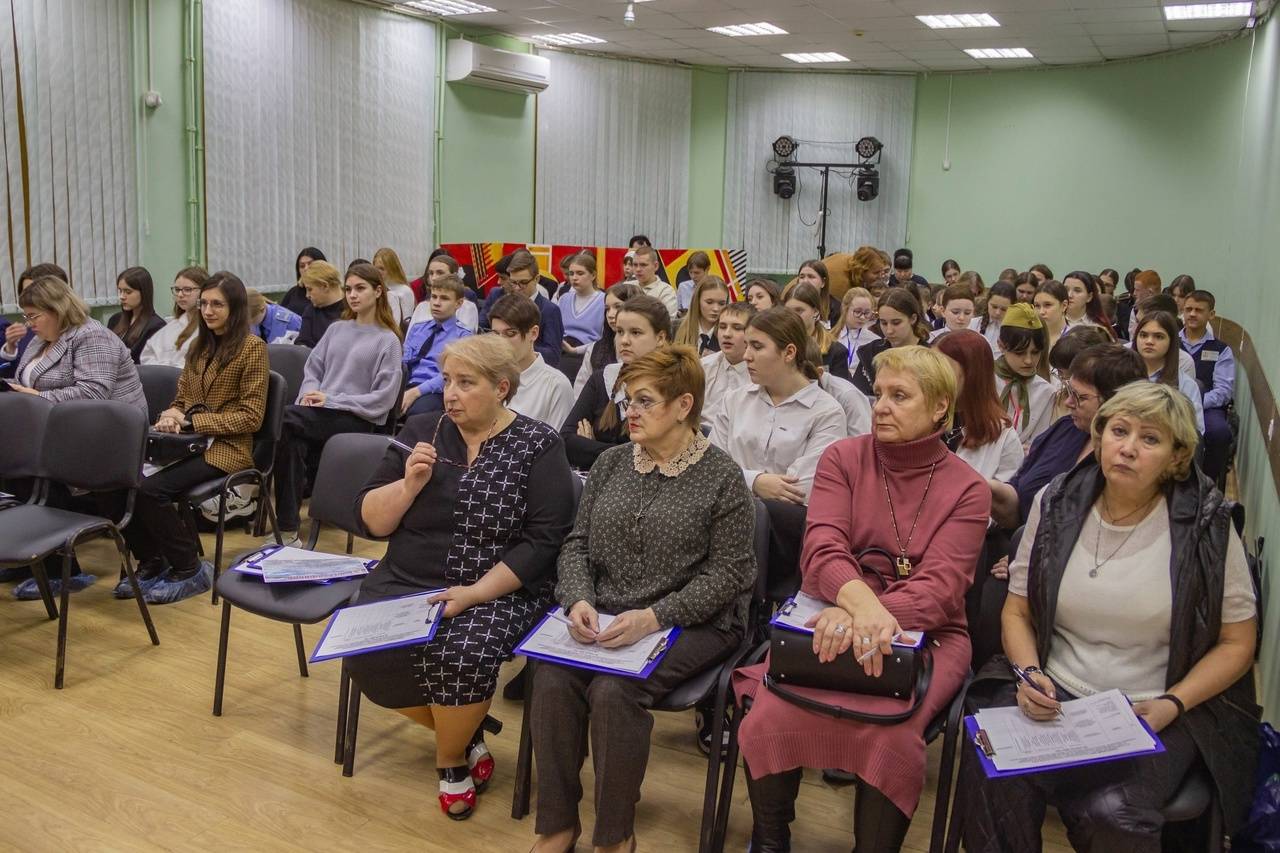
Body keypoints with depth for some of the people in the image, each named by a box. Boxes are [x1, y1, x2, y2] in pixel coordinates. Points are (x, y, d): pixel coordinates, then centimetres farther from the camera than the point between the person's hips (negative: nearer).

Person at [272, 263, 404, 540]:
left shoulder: (388, 340, 2)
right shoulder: (336, 329, 20)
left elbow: (383, 398, -6)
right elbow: (312, 369, 19)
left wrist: (332, 400, -13)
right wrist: (309, 394, -5)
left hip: (357, 420, -5)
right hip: (320, 414, 5)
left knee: (282, 419, -30)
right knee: (294, 444, -32)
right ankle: (287, 528, -24)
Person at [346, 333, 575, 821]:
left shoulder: (537, 446, -5)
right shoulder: (421, 431, 6)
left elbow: (543, 541, -12)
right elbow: (369, 522, 6)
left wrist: (475, 593, -20)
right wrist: (410, 484, -13)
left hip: (499, 592, -4)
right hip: (407, 584, 4)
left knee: (461, 654, -31)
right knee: (369, 655, -21)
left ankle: (451, 758, 2)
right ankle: (465, 732, 8)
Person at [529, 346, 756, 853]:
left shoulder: (722, 477, -5)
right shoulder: (611, 464, 10)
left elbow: (727, 572, -9)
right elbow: (577, 543, 11)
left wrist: (655, 617, -20)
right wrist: (579, 599, -9)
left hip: (690, 623, -4)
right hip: (604, 618, 5)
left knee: (613, 691, -29)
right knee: (552, 679, -23)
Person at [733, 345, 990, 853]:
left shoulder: (967, 489, 0)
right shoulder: (843, 458, 3)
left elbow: (941, 586, -12)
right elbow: (823, 550, -11)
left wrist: (867, 619, -32)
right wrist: (863, 603, -34)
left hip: (922, 633, -1)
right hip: (831, 618, 1)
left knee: (890, 731, -31)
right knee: (772, 714, -24)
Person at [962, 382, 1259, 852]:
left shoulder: (1206, 526, -3)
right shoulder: (1056, 504, 5)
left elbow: (1237, 642, 3)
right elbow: (1017, 610, 10)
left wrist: (1171, 705, -12)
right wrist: (1029, 674, -9)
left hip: (1153, 713, -1)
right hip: (1054, 697, 2)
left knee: (1113, 815, -31)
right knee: (992, 779, -29)